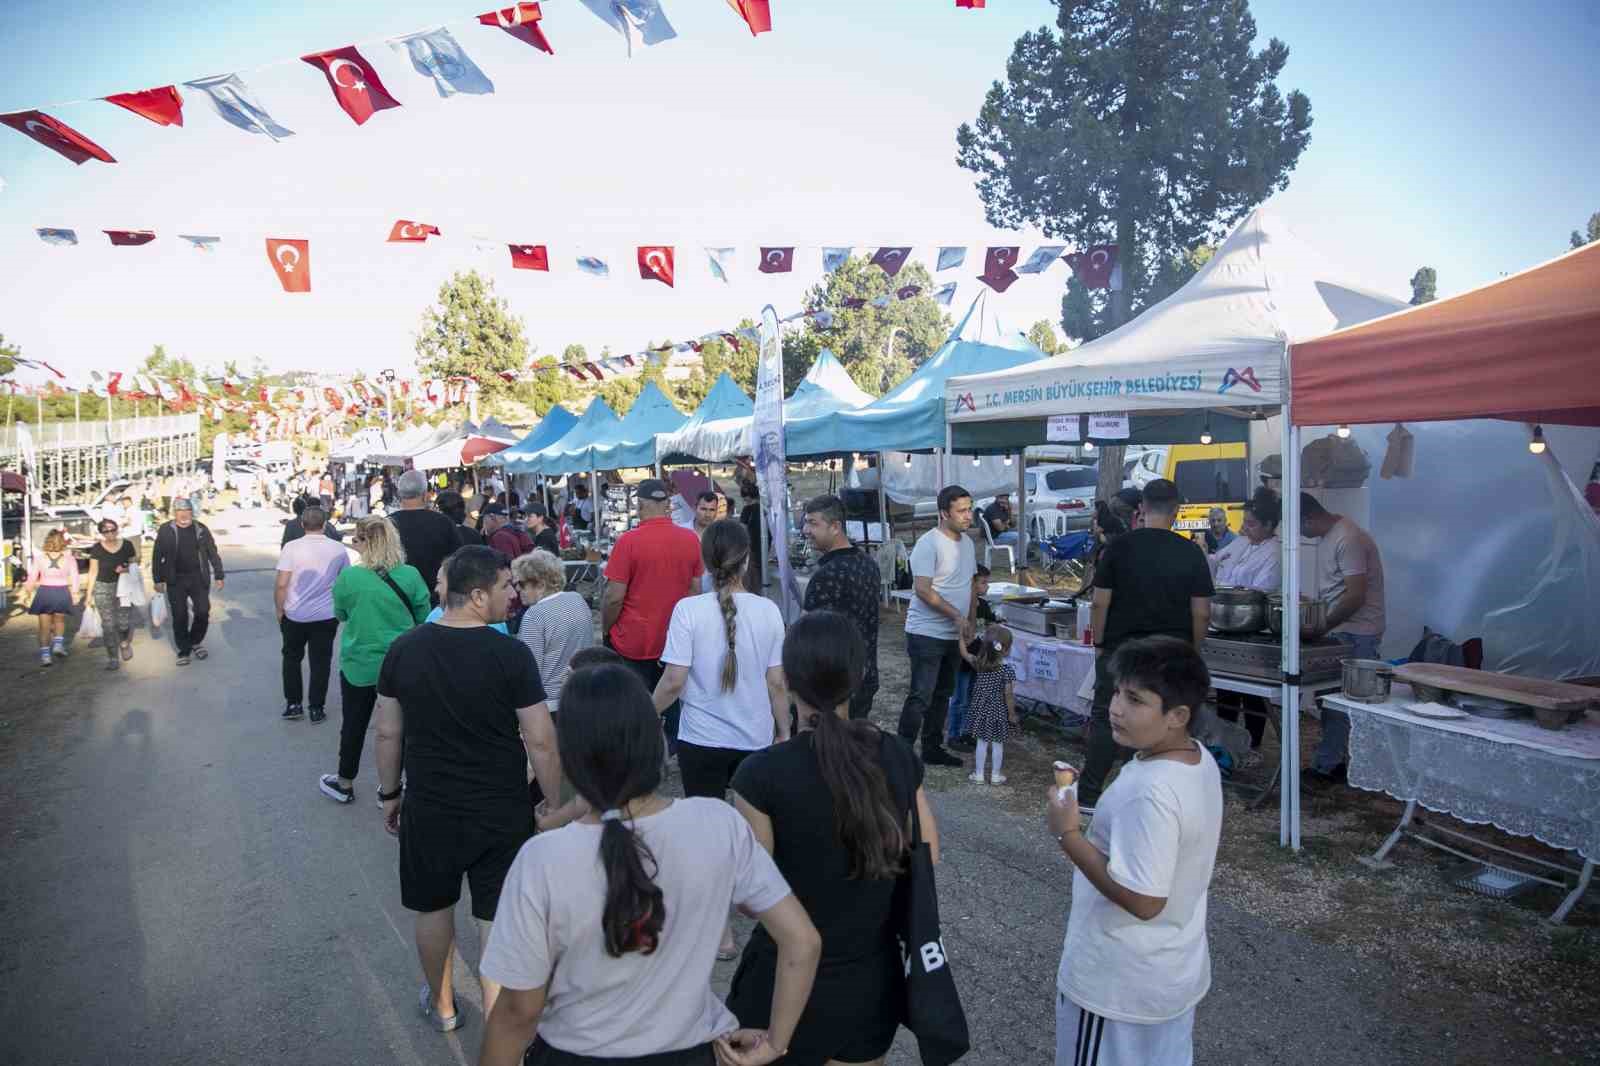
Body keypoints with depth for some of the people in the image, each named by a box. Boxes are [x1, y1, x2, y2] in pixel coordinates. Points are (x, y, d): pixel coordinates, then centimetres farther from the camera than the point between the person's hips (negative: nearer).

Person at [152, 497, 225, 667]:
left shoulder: (201, 529, 1)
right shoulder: (166, 531, -3)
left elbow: (213, 553, 7)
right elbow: (157, 556, 1)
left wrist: (219, 576, 5)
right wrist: (158, 580, -2)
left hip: (198, 578, 1)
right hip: (176, 580, -1)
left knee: (203, 612, 0)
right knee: (179, 617, 3)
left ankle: (196, 641, 25)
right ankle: (184, 650, 16)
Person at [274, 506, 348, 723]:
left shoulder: (291, 547, -11)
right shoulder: (339, 549, -5)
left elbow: (281, 585, -12)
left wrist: (280, 611, 2)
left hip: (295, 616, 0)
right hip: (327, 616, 1)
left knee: (292, 658, 19)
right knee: (321, 662, 10)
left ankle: (293, 704, 22)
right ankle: (317, 709, 14)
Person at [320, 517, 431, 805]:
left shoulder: (348, 576, -16)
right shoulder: (410, 575, -13)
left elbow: (340, 614, 2)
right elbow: (423, 618, -1)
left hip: (359, 665, -1)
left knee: (354, 726, 17)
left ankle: (345, 784, 35)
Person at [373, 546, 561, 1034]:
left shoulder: (404, 649, -8)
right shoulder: (511, 655, -18)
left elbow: (388, 733, 1)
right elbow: (540, 742, -15)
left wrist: (389, 793, 15)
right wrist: (559, 805, -2)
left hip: (429, 810, 3)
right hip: (502, 813, -3)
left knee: (434, 907, 24)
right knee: (499, 922, 9)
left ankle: (441, 1004, 45)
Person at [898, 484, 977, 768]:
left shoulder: (967, 542, 11)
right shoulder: (928, 544, -16)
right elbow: (923, 589, -21)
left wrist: (971, 622, 11)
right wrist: (957, 615, -20)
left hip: (954, 635, 8)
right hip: (927, 634, -8)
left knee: (942, 695, 15)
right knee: (920, 697, -8)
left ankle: (933, 749, 26)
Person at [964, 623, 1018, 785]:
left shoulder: (979, 664, -9)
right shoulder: (1006, 670, -18)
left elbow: (964, 653, 6)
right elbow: (1008, 695, -14)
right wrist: (1012, 714, -4)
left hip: (981, 710, 3)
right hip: (999, 712, -3)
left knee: (982, 742, 12)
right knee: (997, 743, 11)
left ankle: (978, 774, 17)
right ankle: (995, 775, 20)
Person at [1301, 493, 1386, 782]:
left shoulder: (1348, 540, -19)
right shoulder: (1327, 537, 12)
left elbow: (1355, 596, -22)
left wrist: (1322, 627, -16)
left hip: (1354, 635, -9)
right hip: (1340, 631, 9)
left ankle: (1326, 765, 3)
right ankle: (1334, 760, 18)